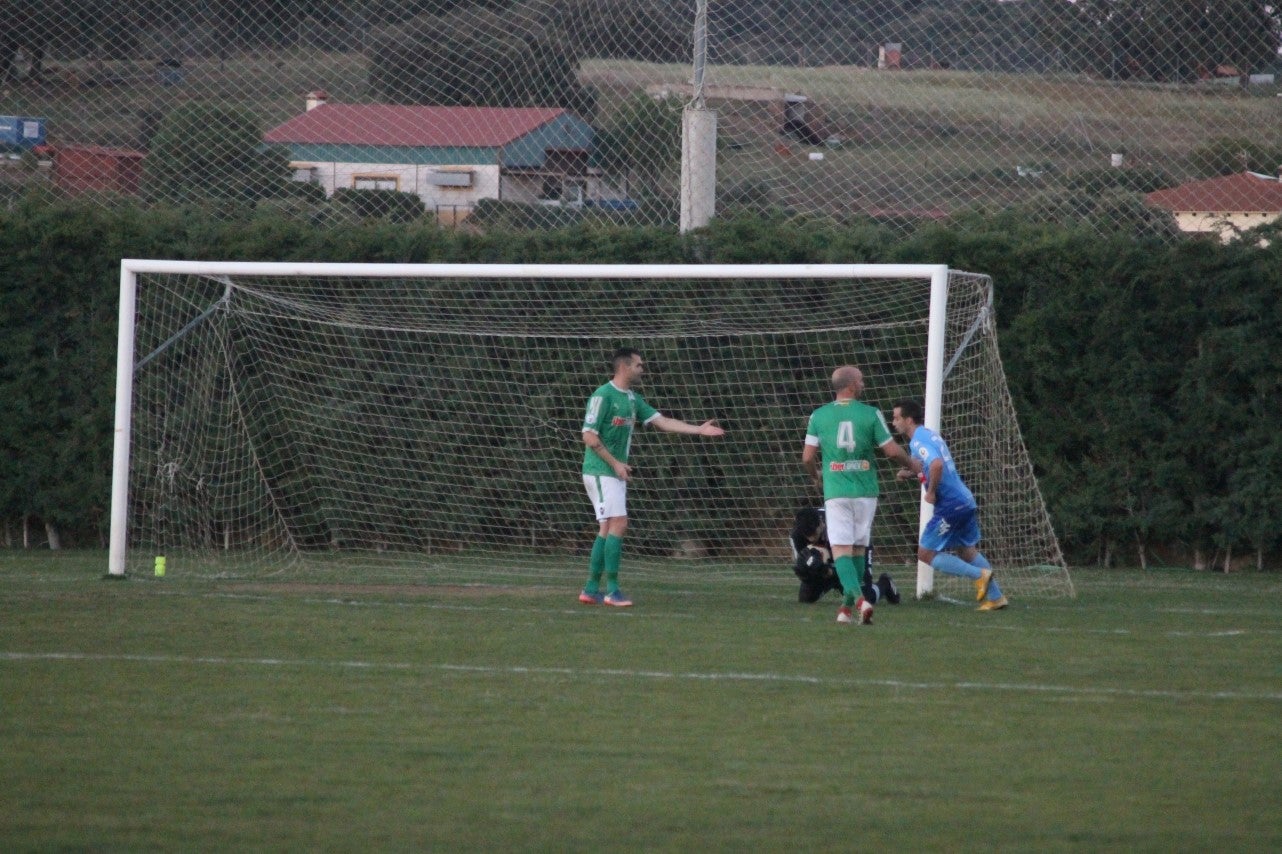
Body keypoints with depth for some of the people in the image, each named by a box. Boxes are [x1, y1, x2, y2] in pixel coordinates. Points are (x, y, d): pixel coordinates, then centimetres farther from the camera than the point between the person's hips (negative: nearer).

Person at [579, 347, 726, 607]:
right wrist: (615, 463, -16)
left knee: (607, 529, 8)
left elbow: (662, 421, 10)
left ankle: (591, 589, 12)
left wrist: (698, 429, 2)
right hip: (600, 471, -9)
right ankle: (612, 590, -14)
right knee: (618, 524, -14)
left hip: (616, 473, 9)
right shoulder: (603, 396, -13)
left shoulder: (632, 399, 14)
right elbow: (589, 436, -15)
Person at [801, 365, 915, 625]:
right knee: (859, 548, 14)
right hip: (865, 490, 1)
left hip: (835, 492, -1)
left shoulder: (819, 416, 0)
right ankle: (848, 606, 15)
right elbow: (892, 450, -3)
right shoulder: (870, 414, -4)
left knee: (841, 549, -5)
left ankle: (858, 598, -26)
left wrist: (816, 477, 21)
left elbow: (807, 457, 0)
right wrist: (911, 462, 18)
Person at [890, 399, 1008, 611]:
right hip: (966, 500, 10)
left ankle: (979, 574, -5)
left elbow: (937, 465, -33)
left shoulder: (918, 441, -15)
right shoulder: (930, 434, 15)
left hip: (949, 505, -10)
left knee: (926, 554, -1)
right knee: (967, 551, 23)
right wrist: (912, 473, 12)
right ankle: (996, 597, 24)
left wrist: (931, 491, -19)